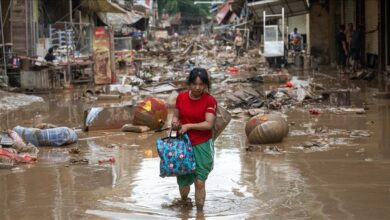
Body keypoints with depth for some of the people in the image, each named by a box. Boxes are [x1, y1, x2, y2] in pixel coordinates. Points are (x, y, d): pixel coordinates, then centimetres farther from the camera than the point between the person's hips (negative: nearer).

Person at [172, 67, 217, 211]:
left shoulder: (210, 101, -12)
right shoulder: (181, 97, -1)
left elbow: (208, 124, -18)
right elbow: (176, 115, 10)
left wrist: (188, 126, -22)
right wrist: (175, 121, -12)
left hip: (202, 146, -3)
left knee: (200, 182, -6)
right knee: (183, 180, 14)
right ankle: (184, 203, 43)